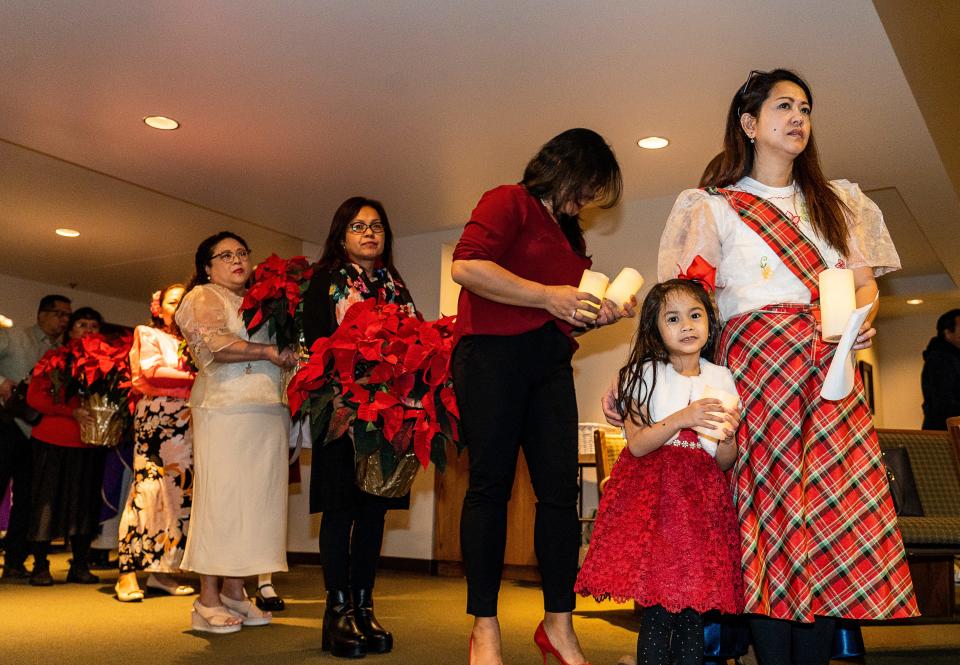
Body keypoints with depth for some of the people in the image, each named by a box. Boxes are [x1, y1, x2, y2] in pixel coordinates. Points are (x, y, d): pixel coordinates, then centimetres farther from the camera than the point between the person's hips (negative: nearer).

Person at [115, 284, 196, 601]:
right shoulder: (147, 335, 11)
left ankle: (162, 571, 4)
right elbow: (151, 370, -6)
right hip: (156, 418, -5)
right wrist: (191, 376, -8)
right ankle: (128, 573, -7)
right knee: (147, 489, -11)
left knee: (180, 492, 0)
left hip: (187, 423, 5)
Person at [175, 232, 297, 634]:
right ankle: (208, 600, 1)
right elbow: (216, 344, -12)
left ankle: (234, 592, 10)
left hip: (268, 412, 6)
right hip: (226, 410, -6)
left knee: (255, 499, 3)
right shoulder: (203, 297, 6)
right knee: (221, 497, -5)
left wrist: (293, 351, 1)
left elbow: (284, 347, 21)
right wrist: (269, 352, -12)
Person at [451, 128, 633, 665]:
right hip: (494, 352, -7)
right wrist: (546, 295, -17)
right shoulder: (510, 203, 1)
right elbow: (467, 266, -16)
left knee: (560, 488, 1)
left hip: (550, 362, 7)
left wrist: (599, 315, 7)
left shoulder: (570, 234, 24)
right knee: (492, 484, -4)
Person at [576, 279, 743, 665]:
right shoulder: (645, 373, 2)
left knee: (695, 611, 0)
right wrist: (682, 419, -20)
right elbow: (637, 445, -9)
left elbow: (725, 464, 11)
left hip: (702, 498, 3)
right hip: (651, 495, -3)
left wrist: (727, 437, -10)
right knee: (656, 614, -7)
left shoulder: (721, 378, 10)